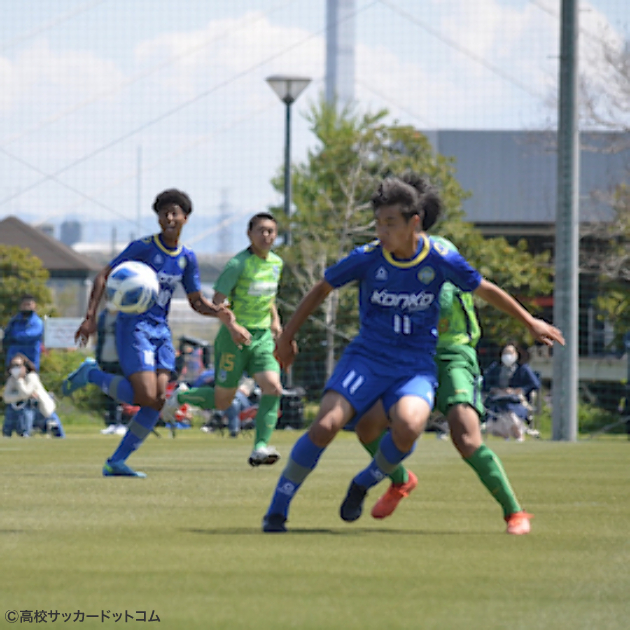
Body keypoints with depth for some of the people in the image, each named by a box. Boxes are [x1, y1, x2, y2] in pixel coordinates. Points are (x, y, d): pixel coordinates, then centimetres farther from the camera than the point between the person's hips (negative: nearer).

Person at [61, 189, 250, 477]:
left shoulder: (187, 258, 9)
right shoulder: (143, 247, -9)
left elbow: (196, 301, 18)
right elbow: (103, 276, -8)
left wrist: (221, 314, -2)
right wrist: (91, 316, -19)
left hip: (160, 331, 6)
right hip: (133, 326, -6)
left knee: (159, 400, -6)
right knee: (147, 397, -17)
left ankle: (116, 463, -1)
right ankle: (91, 374, 5)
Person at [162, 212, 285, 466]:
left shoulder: (276, 263, 8)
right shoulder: (238, 264, -14)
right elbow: (217, 302, -15)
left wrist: (275, 319, 11)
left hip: (262, 338, 5)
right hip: (233, 339, -5)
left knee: (273, 388, -18)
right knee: (221, 402, 2)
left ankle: (260, 448, -19)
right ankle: (179, 398, 30)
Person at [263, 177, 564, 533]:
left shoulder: (440, 259, -8)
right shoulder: (367, 258, -7)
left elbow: (486, 291, 9)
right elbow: (322, 290, 9)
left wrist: (531, 323, 15)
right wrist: (288, 337, 14)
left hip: (415, 366, 0)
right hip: (367, 357, 0)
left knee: (408, 427, -31)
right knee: (326, 426, -22)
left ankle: (364, 484, -1)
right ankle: (277, 510, -9)